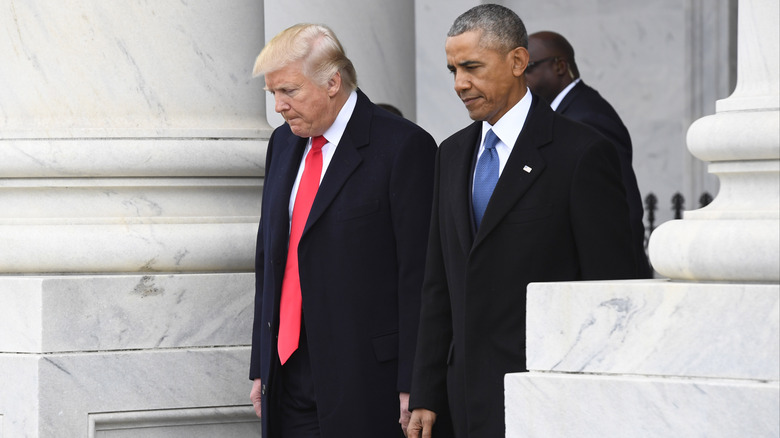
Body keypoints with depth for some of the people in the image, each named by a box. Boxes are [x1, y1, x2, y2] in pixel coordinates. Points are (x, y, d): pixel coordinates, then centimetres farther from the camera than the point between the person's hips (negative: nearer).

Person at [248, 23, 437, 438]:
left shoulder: (403, 146, -8)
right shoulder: (283, 143, 14)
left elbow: (419, 274, -11)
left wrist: (412, 387, -14)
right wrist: (260, 367, 15)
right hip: (289, 379, 6)